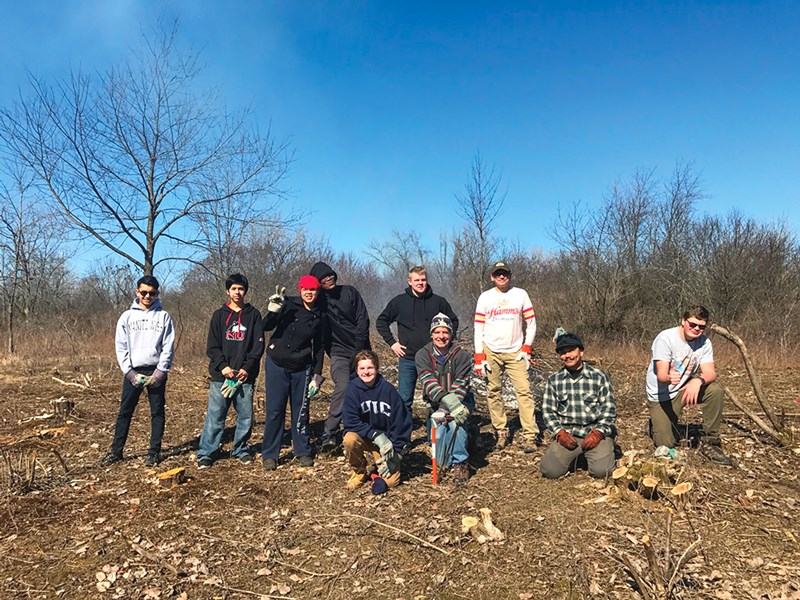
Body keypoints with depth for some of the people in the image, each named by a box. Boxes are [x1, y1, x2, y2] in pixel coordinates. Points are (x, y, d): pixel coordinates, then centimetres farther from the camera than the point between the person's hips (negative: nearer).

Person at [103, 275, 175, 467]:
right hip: (133, 371, 1)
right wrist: (129, 372, -6)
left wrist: (160, 372, -10)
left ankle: (154, 452, 13)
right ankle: (116, 451, 16)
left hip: (156, 372, -1)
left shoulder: (163, 316, 1)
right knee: (124, 412, 6)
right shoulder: (127, 316, 5)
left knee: (157, 412, 4)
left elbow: (168, 347, -2)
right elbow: (121, 347, 3)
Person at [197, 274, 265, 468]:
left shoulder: (253, 314, 6)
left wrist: (247, 368, -9)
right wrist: (223, 366, -11)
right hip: (221, 375, 0)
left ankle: (240, 449, 22)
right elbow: (212, 346, 3)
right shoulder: (220, 315, 7)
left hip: (246, 375, 1)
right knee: (215, 416, 0)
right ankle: (205, 453, 9)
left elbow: (258, 345, 2)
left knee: (246, 416, 5)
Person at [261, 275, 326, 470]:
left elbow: (319, 349, 9)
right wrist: (274, 308, -28)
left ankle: (303, 452, 23)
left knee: (300, 411, 8)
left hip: (302, 369, 2)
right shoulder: (289, 304, -5)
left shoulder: (319, 317, 4)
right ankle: (269, 455, 14)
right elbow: (267, 326, -11)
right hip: (276, 365, -2)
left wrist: (317, 376, 5)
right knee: (274, 411, 1)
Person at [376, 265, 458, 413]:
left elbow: (453, 321, 15)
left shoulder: (438, 301, 2)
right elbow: (381, 322, 9)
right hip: (407, 359, 0)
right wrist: (391, 342, 1)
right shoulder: (399, 301, 1)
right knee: (404, 400, 4)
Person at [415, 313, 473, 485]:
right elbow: (428, 382, -22)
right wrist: (448, 400, -39)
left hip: (461, 401, -1)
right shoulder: (422, 355, -7)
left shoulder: (461, 356, -10)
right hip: (436, 403, 1)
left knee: (454, 419, -33)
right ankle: (442, 461, 12)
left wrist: (446, 410, -35)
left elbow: (460, 385, -19)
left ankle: (460, 462, -16)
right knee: (437, 432, -23)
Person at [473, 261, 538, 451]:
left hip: (515, 353, 0)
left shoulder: (521, 294, 4)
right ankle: (501, 433, 13)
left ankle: (529, 436, -7)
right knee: (494, 393, 3)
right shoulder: (485, 297, 3)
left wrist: (526, 349, -2)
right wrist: (479, 357, -5)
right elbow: (478, 328, 1)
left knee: (524, 391, -9)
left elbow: (531, 323, 8)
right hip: (491, 352, 0)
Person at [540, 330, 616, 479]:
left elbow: (610, 409, -1)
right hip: (567, 434, 2)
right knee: (549, 471, -15)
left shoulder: (599, 377, 0)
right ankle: (573, 456, 17)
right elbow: (548, 410, 6)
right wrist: (559, 432, -9)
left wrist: (598, 432, -14)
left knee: (601, 471, -21)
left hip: (595, 431, -1)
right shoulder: (554, 380, 6)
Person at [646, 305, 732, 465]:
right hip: (660, 396, -4)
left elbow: (710, 373, -18)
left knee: (716, 390, -25)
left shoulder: (704, 342, -7)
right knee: (665, 444, -10)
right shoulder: (665, 338, -22)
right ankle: (656, 423, 27)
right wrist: (669, 378, -54)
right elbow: (661, 375, -29)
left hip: (684, 388, 4)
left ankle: (710, 443, -10)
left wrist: (699, 380, -42)